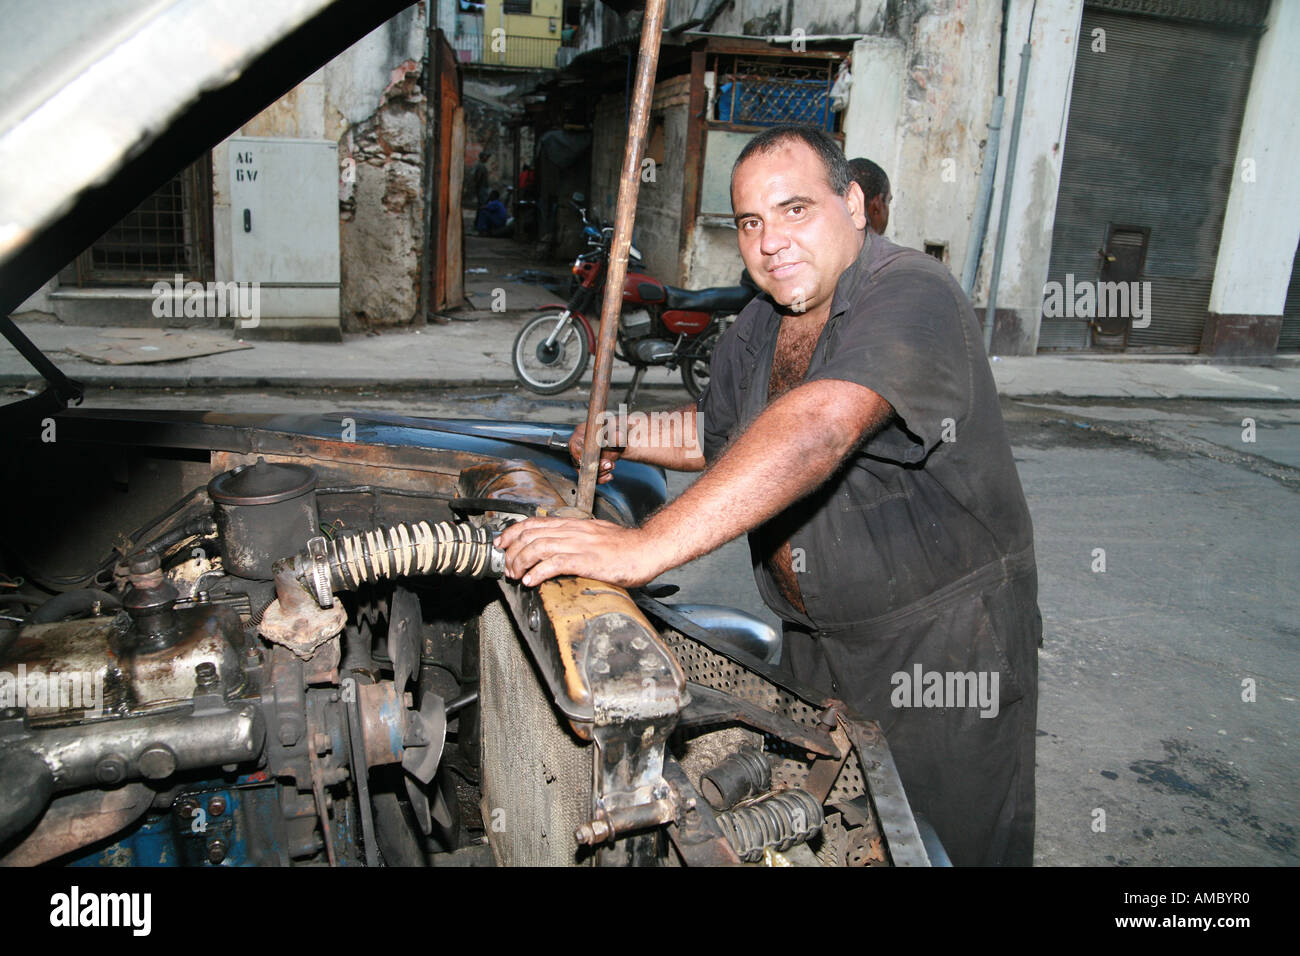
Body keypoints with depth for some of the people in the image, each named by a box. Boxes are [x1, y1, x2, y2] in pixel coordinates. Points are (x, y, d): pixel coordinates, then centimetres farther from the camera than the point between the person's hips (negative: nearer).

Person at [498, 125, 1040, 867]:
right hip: (816, 640, 7)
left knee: (951, 845, 10)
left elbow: (818, 428, -41)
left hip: (945, 637, -7)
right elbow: (717, 431, 21)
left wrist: (644, 548, -47)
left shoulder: (912, 296, -24)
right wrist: (620, 437, 3)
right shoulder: (763, 323, 4)